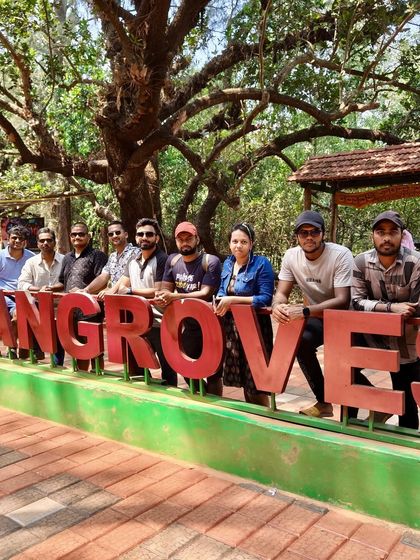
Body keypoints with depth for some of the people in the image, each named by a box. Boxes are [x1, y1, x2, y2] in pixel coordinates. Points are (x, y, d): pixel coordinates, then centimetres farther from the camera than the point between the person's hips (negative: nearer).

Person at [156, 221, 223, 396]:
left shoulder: (210, 262, -14)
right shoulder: (172, 260, 5)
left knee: (212, 373, 3)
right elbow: (166, 289, 7)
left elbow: (206, 293, -22)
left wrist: (175, 297, -32)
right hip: (189, 326, 6)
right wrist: (162, 297, -18)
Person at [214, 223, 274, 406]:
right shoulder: (228, 263, 9)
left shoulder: (262, 264, -11)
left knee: (255, 379, -1)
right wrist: (220, 300, -6)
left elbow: (266, 298, -17)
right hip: (232, 327, 6)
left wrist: (233, 300, -21)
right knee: (242, 376, 13)